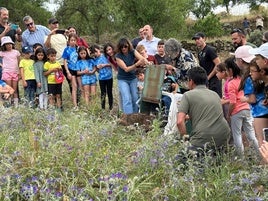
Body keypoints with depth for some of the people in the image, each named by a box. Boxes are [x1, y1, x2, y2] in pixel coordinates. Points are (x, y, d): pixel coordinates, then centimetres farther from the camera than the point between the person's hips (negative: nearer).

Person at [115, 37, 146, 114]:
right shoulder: (118, 56, -15)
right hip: (123, 80, -3)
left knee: (135, 98, 1)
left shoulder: (133, 52, -8)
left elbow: (142, 58, -25)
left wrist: (144, 61, -49)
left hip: (133, 79, 3)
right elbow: (126, 69, -22)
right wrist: (136, 65, -38)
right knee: (127, 99, -15)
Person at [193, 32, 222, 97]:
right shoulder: (200, 53, 16)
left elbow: (218, 64, -17)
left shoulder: (210, 50, -10)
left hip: (214, 80, -9)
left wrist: (208, 77, -14)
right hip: (205, 81, 9)